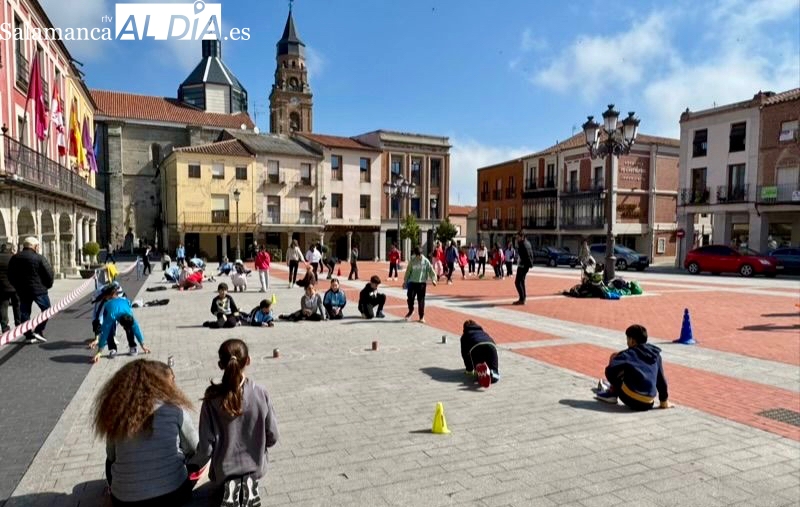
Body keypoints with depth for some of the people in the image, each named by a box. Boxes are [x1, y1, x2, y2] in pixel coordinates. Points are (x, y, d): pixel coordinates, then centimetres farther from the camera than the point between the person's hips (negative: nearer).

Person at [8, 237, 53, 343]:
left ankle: (29, 335, 13)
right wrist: (48, 285, 5)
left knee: (24, 312, 12)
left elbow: (10, 275, 11)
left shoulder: (14, 258, 6)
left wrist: (17, 286, 20)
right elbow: (49, 273, -11)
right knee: (46, 309, 9)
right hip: (38, 289, -5)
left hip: (22, 290, 5)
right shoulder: (39, 258, -11)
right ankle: (39, 331, -1)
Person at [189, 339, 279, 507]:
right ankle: (250, 486, 11)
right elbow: (272, 436, -10)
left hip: (224, 468, -2)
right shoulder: (261, 393, -20)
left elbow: (206, 446, -17)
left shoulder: (212, 398, -22)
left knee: (220, 489, 34)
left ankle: (226, 490, 7)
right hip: (254, 465, 2)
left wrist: (195, 463, 5)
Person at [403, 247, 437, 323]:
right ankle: (411, 311, 24)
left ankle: (421, 316, 12)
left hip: (422, 283, -1)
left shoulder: (426, 261, -1)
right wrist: (405, 281, 8)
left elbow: (431, 270, 0)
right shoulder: (412, 261, 1)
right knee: (410, 297, -4)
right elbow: (408, 271, 7)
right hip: (412, 282, 1)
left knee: (421, 300, 2)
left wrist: (433, 279, -11)